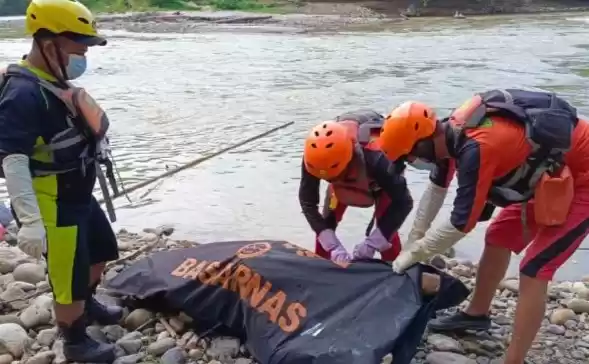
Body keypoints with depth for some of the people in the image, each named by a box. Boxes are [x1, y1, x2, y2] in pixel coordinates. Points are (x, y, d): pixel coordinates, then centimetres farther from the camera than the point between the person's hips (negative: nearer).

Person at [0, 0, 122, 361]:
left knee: (101, 251, 27)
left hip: (78, 196, 10)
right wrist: (30, 220, -34)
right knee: (69, 279, 3)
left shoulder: (57, 81, 4)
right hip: (52, 207, -10)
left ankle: (87, 304, 51)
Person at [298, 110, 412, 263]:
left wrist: (371, 244, -42)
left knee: (386, 226, -15)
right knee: (326, 221, -5)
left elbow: (403, 202, -40)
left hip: (382, 177, -3)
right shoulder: (316, 158, -38)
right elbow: (307, 201, -28)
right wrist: (333, 246, -35)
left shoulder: (376, 159, -48)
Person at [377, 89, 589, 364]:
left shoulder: (476, 148, -35)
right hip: (553, 173, 9)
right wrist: (412, 243, 8)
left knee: (533, 271, -11)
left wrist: (413, 253, -14)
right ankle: (477, 314, 34)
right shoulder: (454, 130, -7)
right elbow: (437, 189, 7)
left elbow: (462, 222, -28)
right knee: (498, 238, 16)